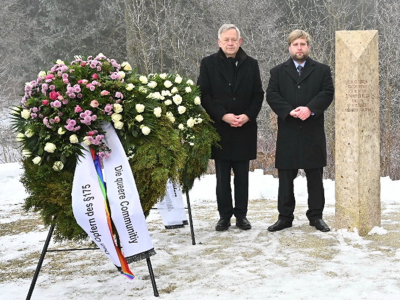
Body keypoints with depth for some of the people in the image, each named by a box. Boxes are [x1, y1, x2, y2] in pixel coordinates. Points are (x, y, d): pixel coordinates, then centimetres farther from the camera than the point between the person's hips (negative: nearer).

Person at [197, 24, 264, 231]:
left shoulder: (251, 64, 8)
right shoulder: (208, 64, 3)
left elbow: (258, 95, 6)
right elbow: (204, 95, -3)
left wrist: (247, 115, -10)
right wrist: (223, 115, -13)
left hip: (245, 129, 1)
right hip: (220, 128, -1)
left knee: (242, 176, 6)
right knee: (222, 177, 5)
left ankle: (241, 215, 15)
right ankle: (224, 216, 12)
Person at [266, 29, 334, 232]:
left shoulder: (322, 70, 8)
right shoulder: (278, 72, 10)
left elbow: (327, 93, -3)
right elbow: (272, 96, -2)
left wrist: (310, 109, -19)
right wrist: (290, 111, -17)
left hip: (313, 132, 0)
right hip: (288, 133, 1)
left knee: (315, 177, 5)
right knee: (285, 178, 4)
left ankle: (316, 216, 14)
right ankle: (285, 216, 12)